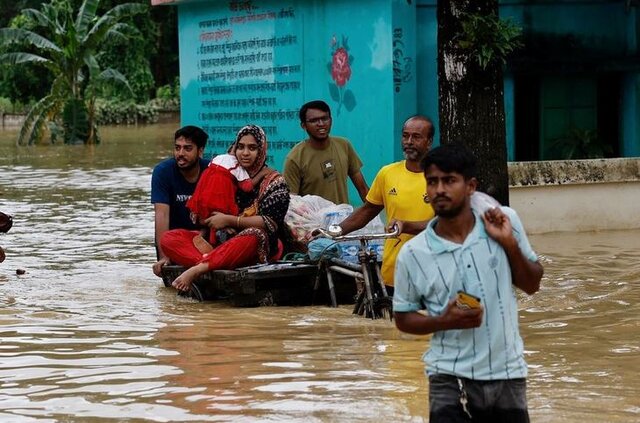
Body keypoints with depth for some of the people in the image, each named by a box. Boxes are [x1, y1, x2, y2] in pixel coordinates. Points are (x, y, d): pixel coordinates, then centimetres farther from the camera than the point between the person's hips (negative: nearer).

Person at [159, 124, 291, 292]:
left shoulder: (275, 182, 1)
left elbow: (271, 223, -12)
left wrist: (229, 220, -17)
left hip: (263, 247, -5)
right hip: (222, 241, 5)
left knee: (252, 236, -42)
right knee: (169, 238, -14)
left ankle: (197, 269, -44)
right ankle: (210, 260, -41)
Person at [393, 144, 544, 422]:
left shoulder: (505, 221, -2)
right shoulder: (412, 254, -7)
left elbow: (532, 285, 7)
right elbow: (403, 318, 3)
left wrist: (510, 244, -10)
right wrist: (443, 321, -16)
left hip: (508, 375, 2)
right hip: (451, 381, -2)